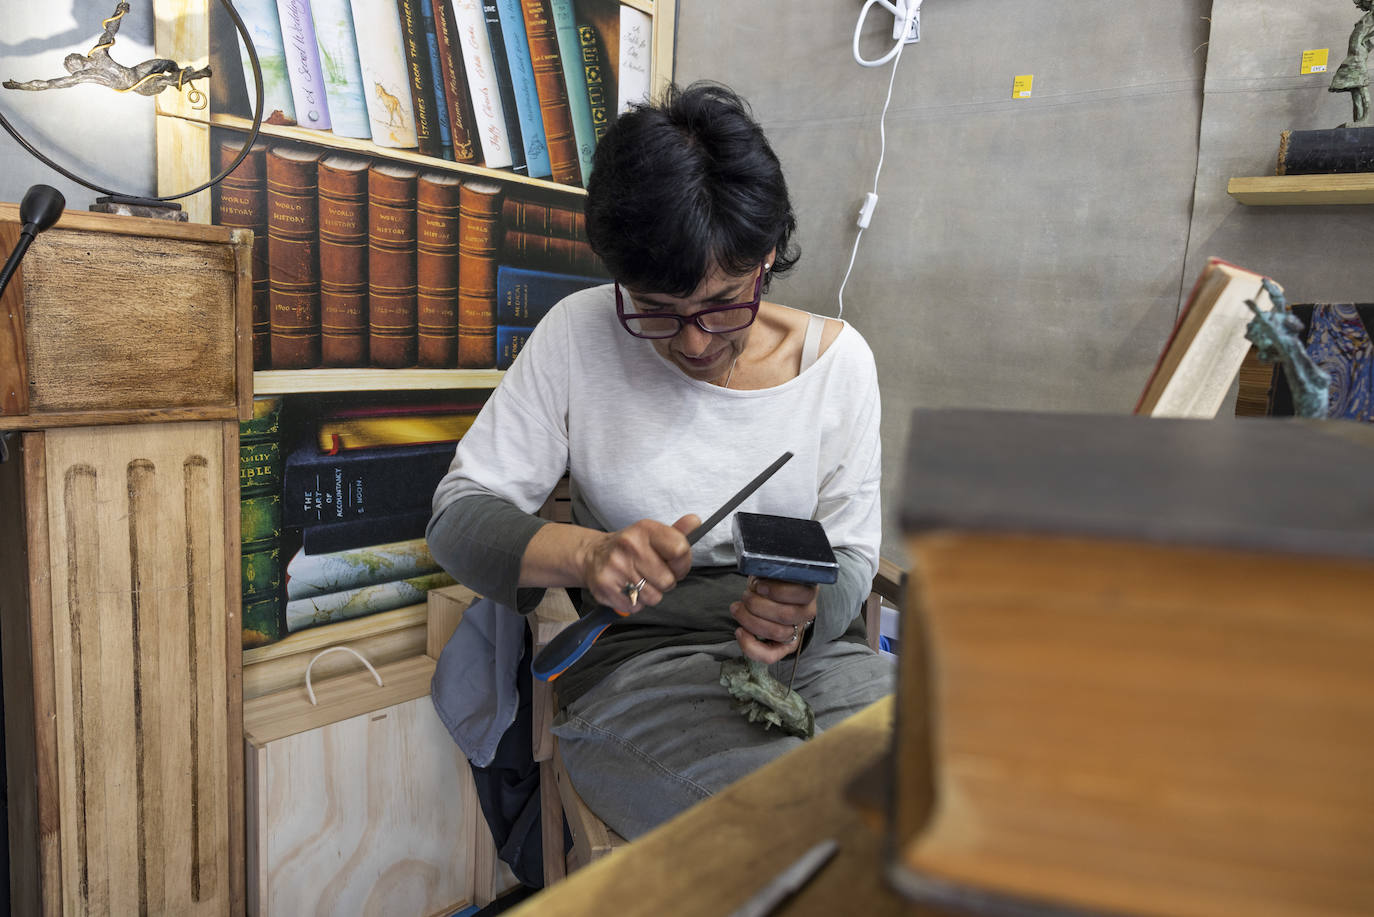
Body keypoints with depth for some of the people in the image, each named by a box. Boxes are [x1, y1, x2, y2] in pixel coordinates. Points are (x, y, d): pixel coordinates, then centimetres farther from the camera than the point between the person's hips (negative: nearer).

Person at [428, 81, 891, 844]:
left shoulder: (837, 358, 2)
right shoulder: (578, 336, -4)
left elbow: (850, 555, 7)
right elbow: (458, 514, -3)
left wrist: (806, 611, -18)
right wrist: (587, 554, -24)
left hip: (808, 651, 3)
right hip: (639, 664, -3)